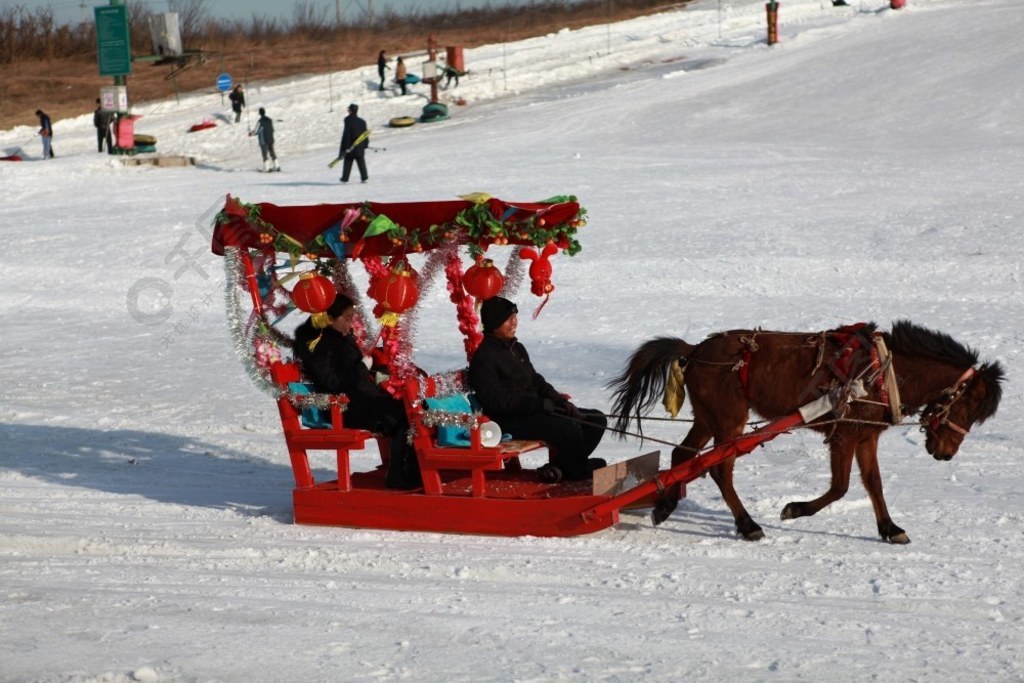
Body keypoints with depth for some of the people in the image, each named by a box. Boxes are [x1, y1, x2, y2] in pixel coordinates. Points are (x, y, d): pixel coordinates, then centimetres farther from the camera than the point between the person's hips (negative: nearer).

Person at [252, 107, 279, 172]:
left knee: (265, 154, 3)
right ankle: (277, 166, 18)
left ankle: (266, 168, 3)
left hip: (263, 141, -6)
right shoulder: (270, 120, 1)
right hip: (271, 139, 6)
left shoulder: (260, 122, -18)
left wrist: (251, 133, 7)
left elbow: (256, 132, -13)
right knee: (272, 153, 16)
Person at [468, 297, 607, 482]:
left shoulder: (517, 348, 17)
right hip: (510, 421, -10)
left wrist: (558, 400, -1)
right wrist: (543, 404, -22)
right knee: (570, 428, -29)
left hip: (534, 410, 10)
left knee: (597, 419, 3)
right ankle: (579, 471, -3)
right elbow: (497, 401, -20)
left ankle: (557, 467, -2)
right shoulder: (484, 357, -13)